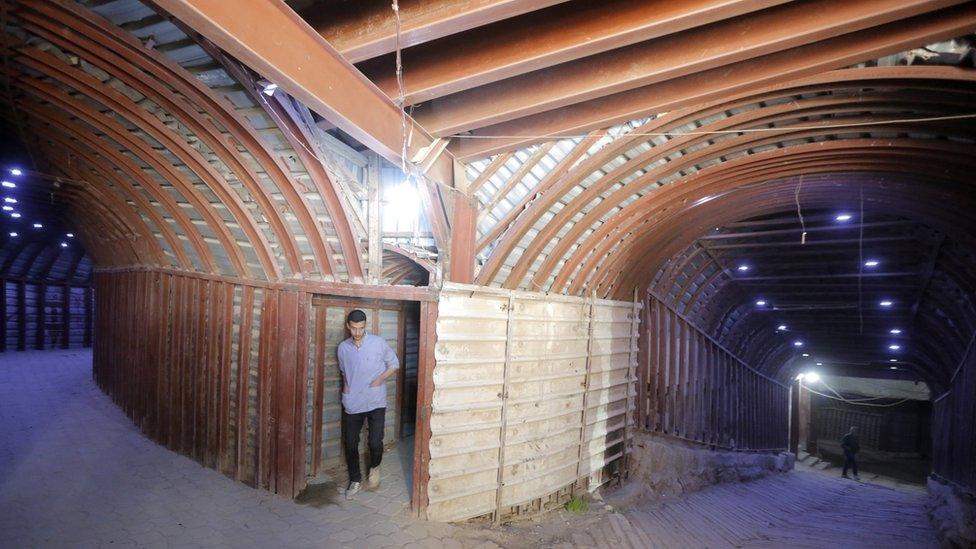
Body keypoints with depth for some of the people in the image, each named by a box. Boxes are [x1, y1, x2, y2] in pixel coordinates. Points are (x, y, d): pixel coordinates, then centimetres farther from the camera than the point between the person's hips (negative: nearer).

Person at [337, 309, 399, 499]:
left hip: (376, 403, -3)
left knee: (375, 443, -6)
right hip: (352, 403, 3)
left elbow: (394, 363, 4)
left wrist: (381, 378, -11)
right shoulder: (343, 348, 3)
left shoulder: (379, 343, -7)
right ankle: (355, 480, 29)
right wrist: (345, 383, 2)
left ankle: (374, 467, 27)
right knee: (350, 443, 7)